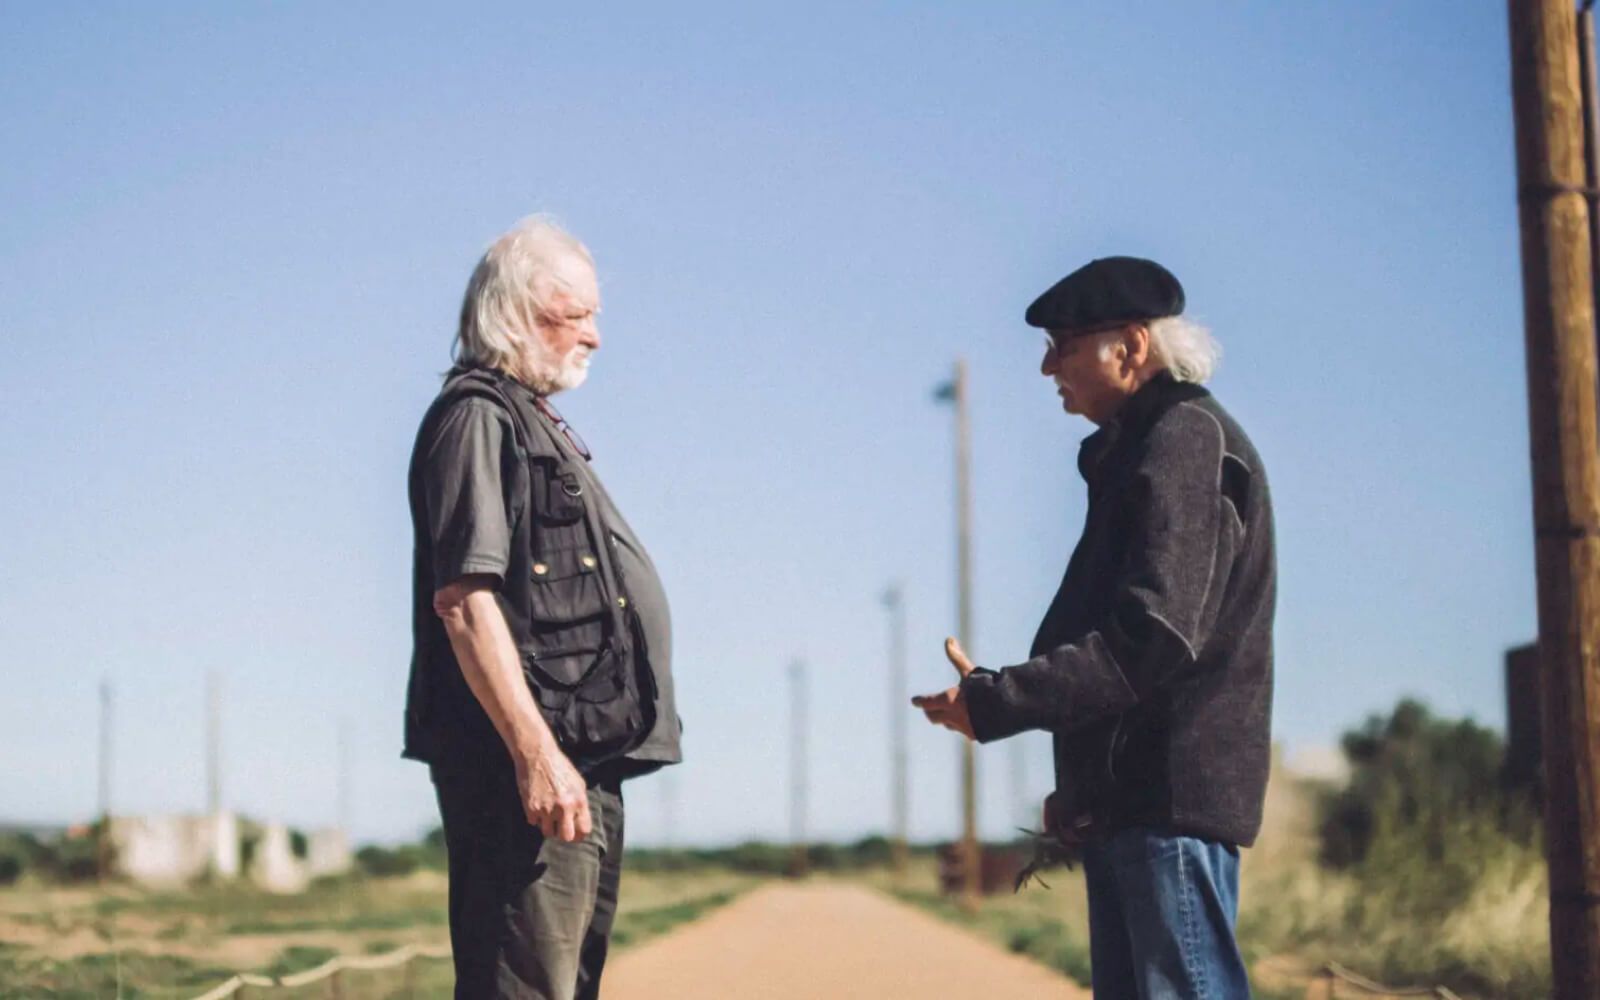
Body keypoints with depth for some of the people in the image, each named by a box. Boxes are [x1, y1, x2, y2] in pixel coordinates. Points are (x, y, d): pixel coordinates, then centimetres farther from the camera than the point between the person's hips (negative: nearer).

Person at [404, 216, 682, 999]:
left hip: (584, 765, 10)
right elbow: (463, 597, -19)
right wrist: (535, 751, -26)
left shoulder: (538, 424, 23)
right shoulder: (477, 416, -8)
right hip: (526, 766, -10)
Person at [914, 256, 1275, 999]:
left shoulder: (1188, 441, -11)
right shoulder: (1140, 447, 20)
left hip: (1174, 799, -10)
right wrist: (1081, 785, 15)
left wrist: (996, 702, -19)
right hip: (1126, 801, 10)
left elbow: (1154, 638, -21)